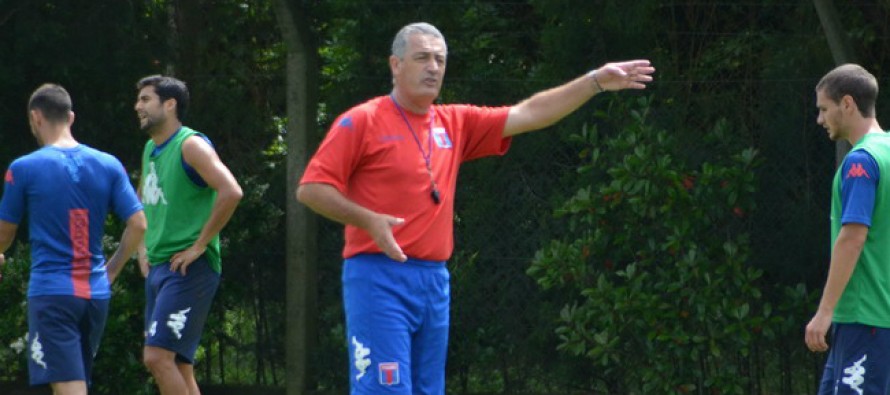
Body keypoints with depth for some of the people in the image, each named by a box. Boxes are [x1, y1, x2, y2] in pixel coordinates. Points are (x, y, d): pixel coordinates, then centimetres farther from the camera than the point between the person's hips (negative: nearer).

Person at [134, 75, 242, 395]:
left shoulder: (190, 146, -11)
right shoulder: (150, 150, 16)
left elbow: (231, 192, -24)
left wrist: (199, 246, -20)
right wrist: (143, 247, 18)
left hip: (188, 269, -9)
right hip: (157, 269, 9)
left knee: (158, 356, -18)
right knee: (177, 364, 8)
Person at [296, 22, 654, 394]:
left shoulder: (455, 123, 14)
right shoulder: (362, 122, -3)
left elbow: (528, 114, 13)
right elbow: (310, 189, -7)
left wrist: (597, 81, 6)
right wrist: (368, 220, -21)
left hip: (435, 280, 7)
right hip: (379, 278, -7)